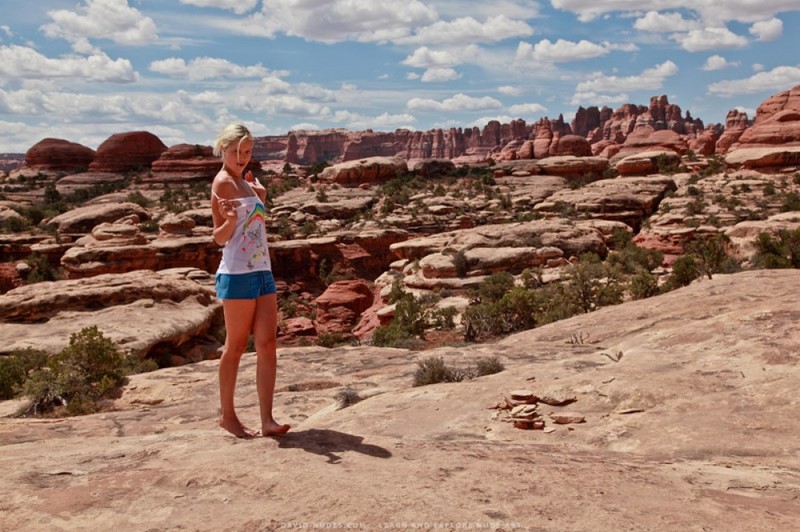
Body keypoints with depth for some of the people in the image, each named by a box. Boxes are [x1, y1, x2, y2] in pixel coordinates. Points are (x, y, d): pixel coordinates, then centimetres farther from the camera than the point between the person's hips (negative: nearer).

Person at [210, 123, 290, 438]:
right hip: (237, 273, -8)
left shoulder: (245, 182, 19)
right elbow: (220, 237, -9)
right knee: (236, 346, 2)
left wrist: (260, 194, 18)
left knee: (267, 345, -1)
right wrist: (230, 219, -28)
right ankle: (227, 415, 17)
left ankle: (267, 419, -1)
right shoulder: (222, 182, -6)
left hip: (262, 271, 8)